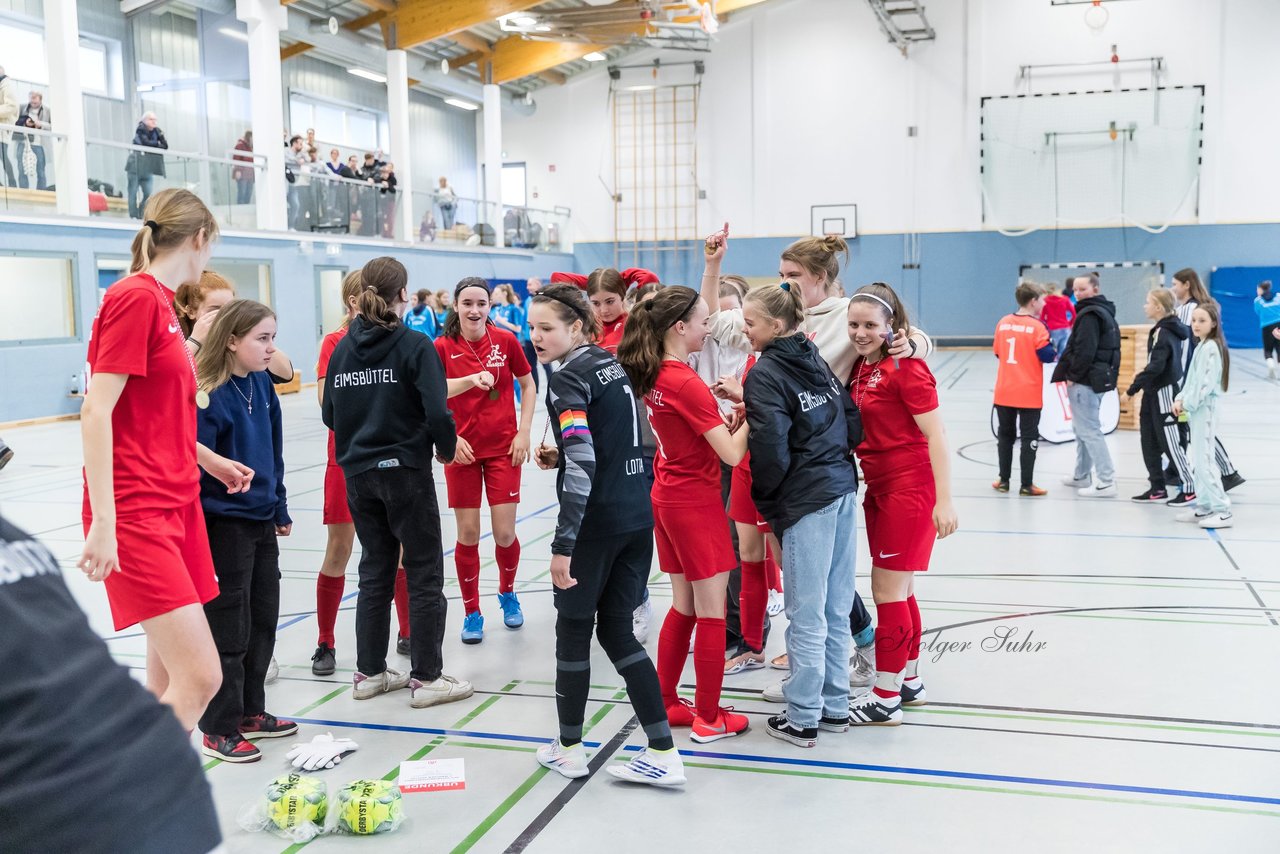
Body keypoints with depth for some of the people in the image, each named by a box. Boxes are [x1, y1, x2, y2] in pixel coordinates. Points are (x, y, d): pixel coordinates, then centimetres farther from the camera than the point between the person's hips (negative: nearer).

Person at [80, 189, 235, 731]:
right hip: (137, 510, -9)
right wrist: (103, 523, -22)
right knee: (200, 676, -14)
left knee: (170, 678, 12)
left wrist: (210, 461, 32)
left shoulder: (160, 302, 14)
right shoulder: (135, 297, -12)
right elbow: (96, 411, -18)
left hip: (176, 504, 10)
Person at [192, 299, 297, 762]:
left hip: (261, 521, 8)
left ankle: (250, 712, 31)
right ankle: (218, 730, 17)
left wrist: (280, 508, 17)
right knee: (228, 628, 2)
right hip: (224, 525, -8)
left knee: (263, 621, 16)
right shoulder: (207, 395, -20)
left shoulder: (261, 384, 4)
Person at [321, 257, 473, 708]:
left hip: (358, 474, 6)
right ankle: (427, 677, 8)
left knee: (375, 570, 16)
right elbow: (436, 412, -19)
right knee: (424, 574, 4)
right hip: (406, 471, -5)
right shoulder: (415, 345, -12)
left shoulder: (343, 348, 4)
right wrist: (447, 448, -1)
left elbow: (330, 415, 8)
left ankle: (369, 672, 23)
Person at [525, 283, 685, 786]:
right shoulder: (612, 365, 13)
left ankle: (569, 749, 23)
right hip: (638, 517, 8)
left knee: (573, 628, 9)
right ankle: (663, 752, 10)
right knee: (616, 630, 13)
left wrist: (563, 544, -23)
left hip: (596, 523, -8)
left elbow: (582, 467, -22)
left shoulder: (567, 379, -13)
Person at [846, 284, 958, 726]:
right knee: (898, 589, 16)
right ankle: (909, 681, 30)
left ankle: (886, 698, 7)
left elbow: (935, 434, -17)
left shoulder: (905, 367, -15)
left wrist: (944, 500, -20)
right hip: (879, 488, 8)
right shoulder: (860, 367, 8)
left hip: (909, 488, -8)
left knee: (888, 590, -3)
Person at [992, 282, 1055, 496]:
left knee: (1005, 435, 15)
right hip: (1029, 393, -4)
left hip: (1004, 391, 4)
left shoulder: (1003, 323, 4)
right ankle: (1026, 485, 3)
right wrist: (1049, 338, 4)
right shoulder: (1036, 326, -12)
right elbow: (1047, 356, -12)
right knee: (1029, 438, 3)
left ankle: (1004, 480, 19)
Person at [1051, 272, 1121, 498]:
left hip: (1085, 381, -11)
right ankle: (1082, 476, 30)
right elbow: (1112, 348, 21)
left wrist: (1073, 375, -14)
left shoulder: (1089, 314, -15)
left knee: (1089, 430, -9)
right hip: (1102, 377, 11)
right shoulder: (1106, 312, 17)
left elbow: (1085, 350, -24)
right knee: (1082, 428, 20)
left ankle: (1106, 482, -10)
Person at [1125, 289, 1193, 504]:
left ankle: (1189, 488, 2)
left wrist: (1133, 388, -19)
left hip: (1163, 394, -10)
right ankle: (1158, 489, 18)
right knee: (1150, 443, 12)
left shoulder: (1162, 333, -18)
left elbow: (1155, 367, -25)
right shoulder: (1170, 330, 11)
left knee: (1170, 442, -4)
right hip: (1155, 393, 10)